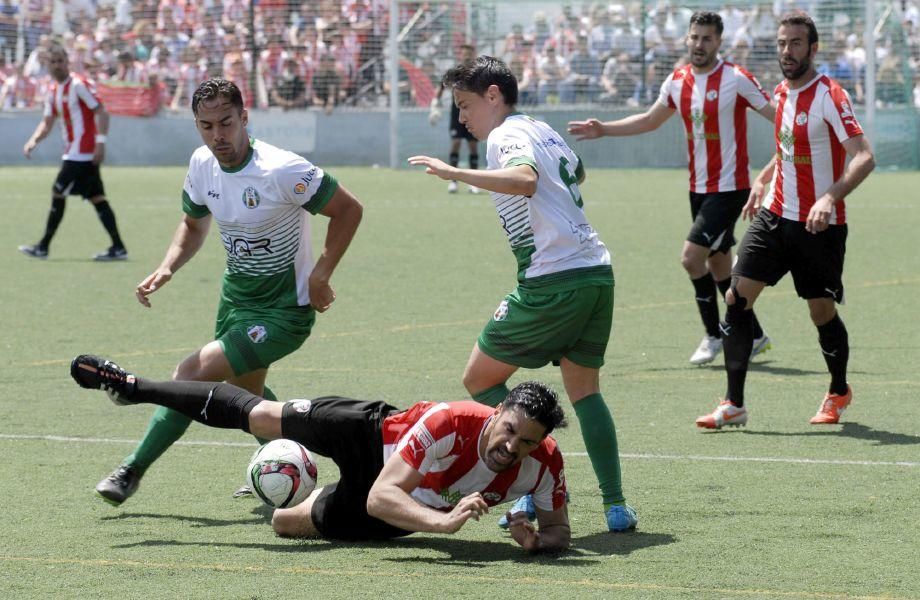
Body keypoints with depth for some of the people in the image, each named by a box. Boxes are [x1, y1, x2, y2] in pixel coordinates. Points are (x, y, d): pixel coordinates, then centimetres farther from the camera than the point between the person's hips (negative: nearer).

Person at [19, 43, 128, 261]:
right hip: (73, 151, 9)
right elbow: (47, 123, 19)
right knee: (96, 197, 6)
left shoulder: (79, 84, -12)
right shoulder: (54, 90, 14)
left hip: (82, 152, -9)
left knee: (58, 193, -6)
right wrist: (33, 140, 1)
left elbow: (101, 112, -16)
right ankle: (118, 247, 4)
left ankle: (43, 247, 0)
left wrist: (100, 142, -23)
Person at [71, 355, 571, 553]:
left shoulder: (544, 463, -30)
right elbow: (381, 496, -42)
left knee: (285, 523, 18)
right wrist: (444, 522, -57)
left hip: (405, 510, 3)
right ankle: (131, 386, 31)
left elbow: (559, 531, -14)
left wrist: (537, 540, -38)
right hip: (372, 437, -3)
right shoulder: (450, 423, -41)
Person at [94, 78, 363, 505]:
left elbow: (348, 209, -18)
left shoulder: (282, 170, -26)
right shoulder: (202, 165, -5)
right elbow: (193, 223, 13)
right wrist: (167, 268, -4)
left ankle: (133, 471, -1)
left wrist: (320, 274, -22)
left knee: (191, 375, -15)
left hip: (283, 312, -8)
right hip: (235, 297, 8)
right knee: (246, 393, 24)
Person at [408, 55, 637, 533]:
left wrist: (456, 173, -33)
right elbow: (577, 173, 43)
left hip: (552, 280, -9)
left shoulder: (506, 135, -6)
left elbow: (524, 179, -30)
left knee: (480, 379, 6)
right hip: (596, 271, 9)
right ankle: (616, 506, 7)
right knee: (584, 390, 18)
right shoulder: (543, 130, 21)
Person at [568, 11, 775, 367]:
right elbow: (650, 120, 22)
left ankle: (714, 335, 2)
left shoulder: (735, 79, -13)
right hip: (699, 187, 7)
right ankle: (754, 336, 26)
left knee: (692, 256, -14)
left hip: (728, 187, -7)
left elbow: (777, 115, -11)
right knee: (718, 265, 12)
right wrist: (604, 129, 17)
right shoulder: (678, 81, 6)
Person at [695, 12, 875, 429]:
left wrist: (830, 197, -37)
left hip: (819, 226, -6)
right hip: (775, 216, 6)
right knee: (737, 296, -7)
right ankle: (733, 405, -5)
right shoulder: (781, 93, 9)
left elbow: (863, 157, -24)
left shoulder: (830, 96, -15)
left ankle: (838, 392, 32)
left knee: (821, 312, 5)